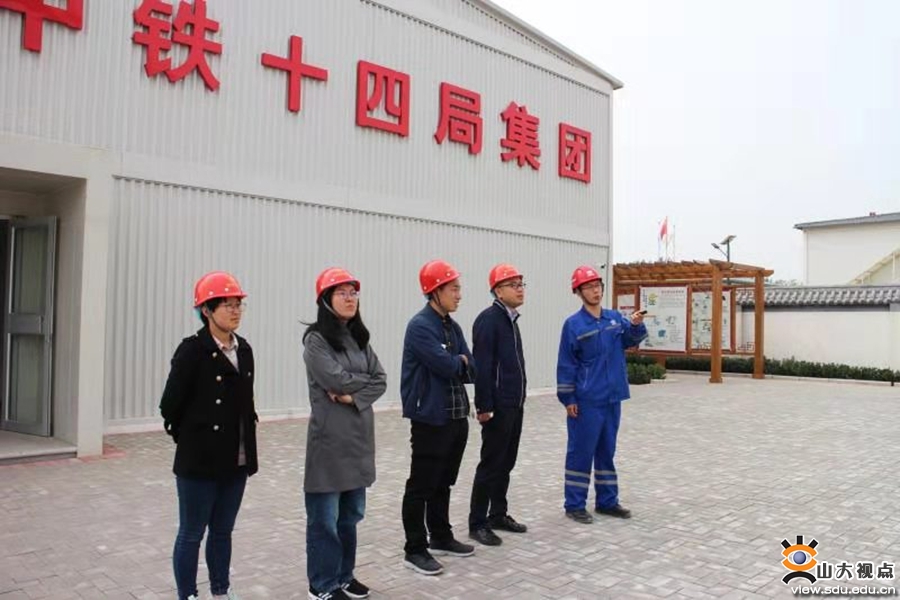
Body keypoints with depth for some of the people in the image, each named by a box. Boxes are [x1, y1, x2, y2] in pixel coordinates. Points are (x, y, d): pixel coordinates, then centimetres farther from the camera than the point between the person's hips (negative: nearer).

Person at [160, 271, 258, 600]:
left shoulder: (244, 350, 6)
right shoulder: (192, 350, -13)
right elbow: (170, 405, -10)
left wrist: (247, 449, 10)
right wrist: (189, 439, 0)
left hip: (236, 461, 6)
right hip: (199, 461, -6)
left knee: (223, 531, 18)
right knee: (192, 534, 8)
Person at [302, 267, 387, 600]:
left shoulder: (360, 338, 12)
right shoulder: (316, 339, -8)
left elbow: (380, 381, 4)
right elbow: (336, 379, -19)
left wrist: (355, 396, -13)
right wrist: (367, 378, -3)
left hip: (360, 435, 7)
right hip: (330, 438, -6)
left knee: (351, 513, 16)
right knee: (325, 517, 4)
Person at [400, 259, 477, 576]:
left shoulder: (453, 327, 12)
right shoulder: (420, 326, -15)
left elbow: (470, 370, 9)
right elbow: (446, 365, -23)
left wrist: (456, 363, -10)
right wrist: (460, 361, -2)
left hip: (457, 417, 8)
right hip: (430, 419, -8)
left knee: (443, 482, 19)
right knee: (422, 485, 1)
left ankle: (441, 538, 32)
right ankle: (415, 550, 11)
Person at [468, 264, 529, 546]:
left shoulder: (511, 319, 14)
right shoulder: (488, 319, -14)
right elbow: (482, 365, -19)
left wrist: (519, 398, 17)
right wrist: (484, 405, -22)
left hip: (515, 405, 9)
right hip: (498, 406, -9)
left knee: (506, 463, 15)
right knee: (491, 464, -2)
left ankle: (498, 514, 26)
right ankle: (477, 523, 8)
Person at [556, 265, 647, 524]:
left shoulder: (615, 318, 7)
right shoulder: (573, 324, -9)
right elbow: (566, 364, -8)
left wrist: (636, 325, -23)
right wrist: (568, 399, -9)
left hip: (612, 398, 5)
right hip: (587, 400, -5)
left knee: (607, 451, 15)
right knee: (581, 452, 2)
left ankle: (607, 501, 27)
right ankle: (574, 505, 12)